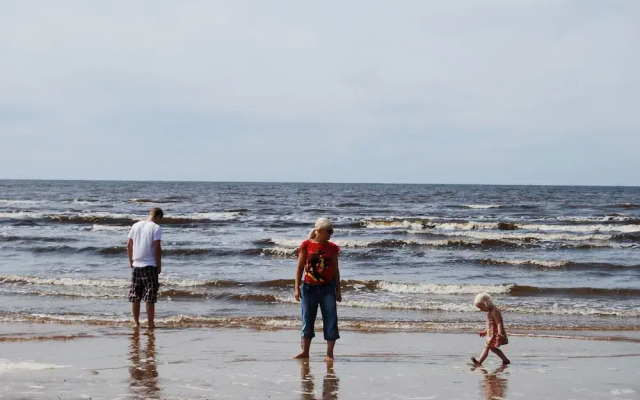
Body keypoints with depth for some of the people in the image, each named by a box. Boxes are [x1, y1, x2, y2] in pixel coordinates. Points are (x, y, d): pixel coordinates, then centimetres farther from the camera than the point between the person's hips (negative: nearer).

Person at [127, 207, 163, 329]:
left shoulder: (136, 225, 8)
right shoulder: (156, 228, -8)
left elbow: (129, 245, 9)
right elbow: (157, 247, -14)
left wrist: (131, 261, 17)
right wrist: (159, 265, -5)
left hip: (136, 265, 5)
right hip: (150, 266, -5)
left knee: (135, 297, 11)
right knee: (150, 298, 0)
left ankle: (136, 323, 16)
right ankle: (150, 324, 1)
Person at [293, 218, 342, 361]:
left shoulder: (332, 248, 4)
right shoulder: (306, 245, -2)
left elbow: (335, 270, 8)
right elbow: (300, 267, 0)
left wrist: (338, 291, 6)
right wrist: (297, 287, -5)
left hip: (327, 288, 1)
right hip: (309, 287, -1)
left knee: (331, 320, -2)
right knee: (307, 320, 7)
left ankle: (329, 353, 5)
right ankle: (305, 351, 18)